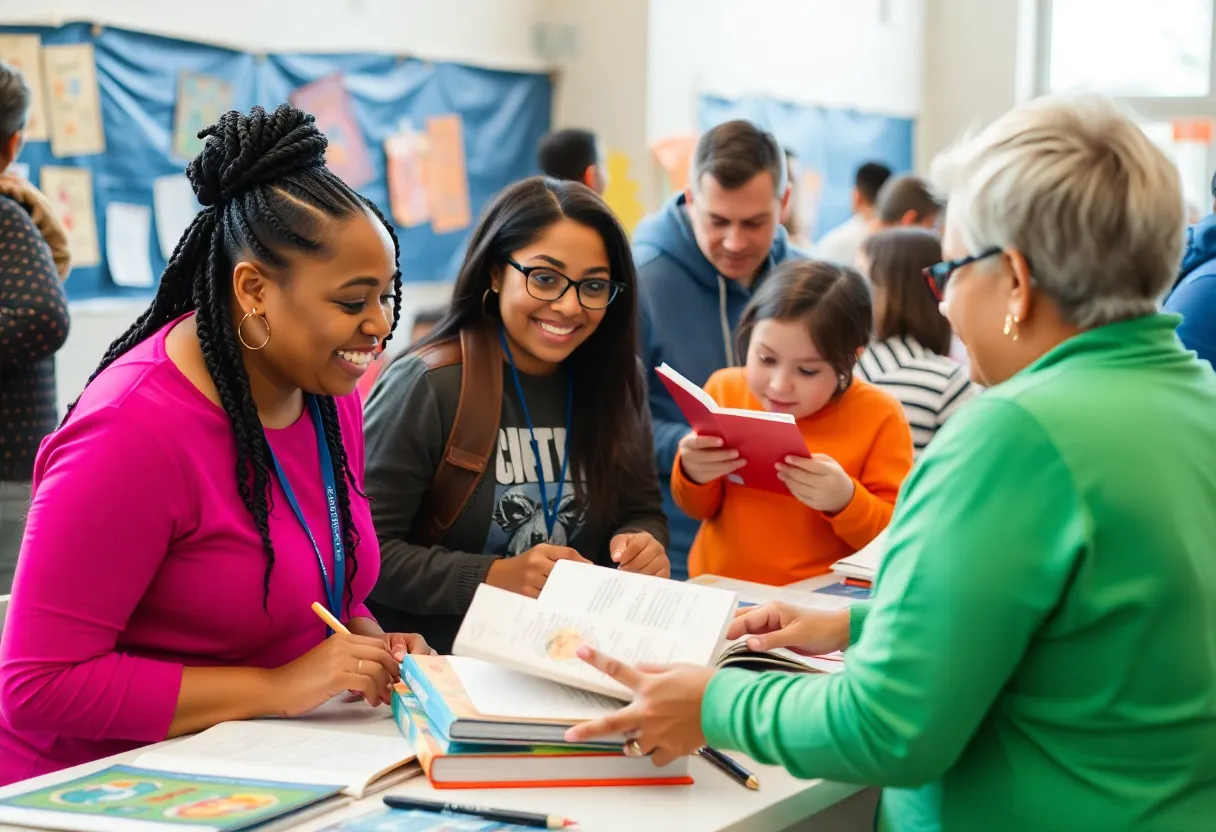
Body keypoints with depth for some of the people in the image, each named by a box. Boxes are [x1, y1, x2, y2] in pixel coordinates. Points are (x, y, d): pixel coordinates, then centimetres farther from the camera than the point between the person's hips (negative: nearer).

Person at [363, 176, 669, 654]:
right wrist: (491, 577, -21)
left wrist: (642, 546, -7)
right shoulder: (425, 386, -11)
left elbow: (642, 511, 16)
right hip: (438, 662, -6)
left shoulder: (613, 381, 6)